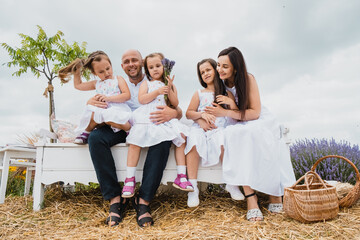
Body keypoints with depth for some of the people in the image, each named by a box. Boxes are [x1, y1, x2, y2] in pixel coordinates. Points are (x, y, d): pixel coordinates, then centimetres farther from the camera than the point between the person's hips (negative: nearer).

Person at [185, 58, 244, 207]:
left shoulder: (226, 92, 16)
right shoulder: (199, 94, 18)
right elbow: (188, 113, 13)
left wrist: (229, 103, -9)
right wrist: (202, 114, -7)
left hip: (220, 127, -1)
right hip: (200, 128, 1)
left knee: (224, 143, -36)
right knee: (193, 143, -33)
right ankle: (193, 187, -29)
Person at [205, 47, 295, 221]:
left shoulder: (248, 79, -10)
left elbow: (254, 112, -15)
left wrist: (225, 112, -24)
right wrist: (202, 117, -21)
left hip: (260, 121, -1)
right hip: (238, 125, 2)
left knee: (254, 133, -37)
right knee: (233, 134, -34)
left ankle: (274, 193, -22)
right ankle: (250, 198, -35)